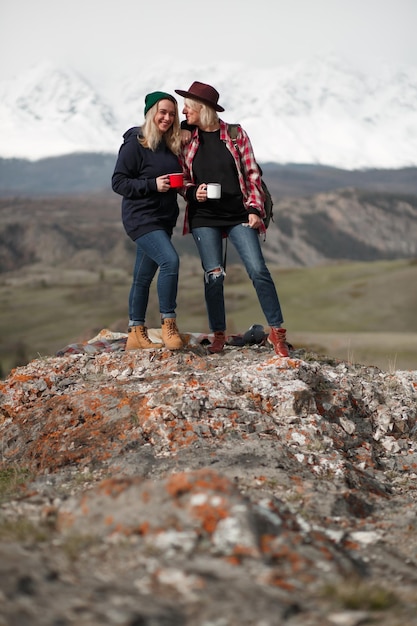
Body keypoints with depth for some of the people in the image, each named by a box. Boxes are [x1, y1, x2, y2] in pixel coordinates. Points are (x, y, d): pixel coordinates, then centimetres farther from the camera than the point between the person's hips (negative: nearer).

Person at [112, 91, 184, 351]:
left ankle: (136, 334, 15)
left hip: (163, 220, 7)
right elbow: (118, 182, -11)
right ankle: (168, 323, -13)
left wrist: (182, 183, 4)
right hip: (142, 219, -7)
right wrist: (153, 184, -20)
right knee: (170, 260, -23)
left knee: (143, 277, 10)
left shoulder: (170, 146, 11)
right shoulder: (135, 144, -9)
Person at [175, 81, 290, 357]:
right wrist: (194, 192, -9)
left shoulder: (236, 135, 2)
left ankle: (277, 331, -1)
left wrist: (254, 209, -6)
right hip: (204, 218, 2)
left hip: (239, 215, -1)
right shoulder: (187, 138, 7)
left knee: (258, 269, -10)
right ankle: (218, 334, 11)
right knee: (213, 275, -3)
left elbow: (252, 174, 3)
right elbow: (182, 179, 12)